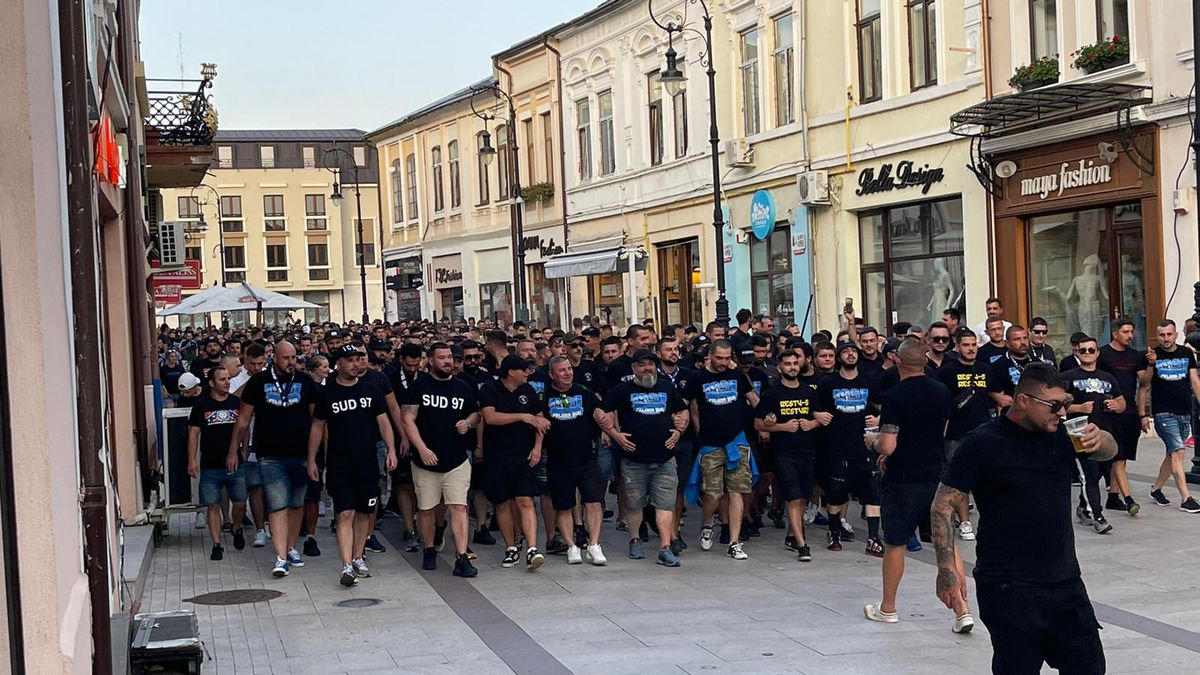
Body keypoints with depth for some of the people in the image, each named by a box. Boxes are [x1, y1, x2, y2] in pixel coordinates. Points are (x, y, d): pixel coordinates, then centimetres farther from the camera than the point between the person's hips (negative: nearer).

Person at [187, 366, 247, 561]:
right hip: (210, 466, -1)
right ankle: (217, 545, 7)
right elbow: (193, 433, 0)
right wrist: (192, 460, -7)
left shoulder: (237, 403, 6)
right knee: (213, 506, 0)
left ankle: (236, 529, 30)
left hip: (235, 464, 2)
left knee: (240, 503, 1)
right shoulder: (201, 406, 0)